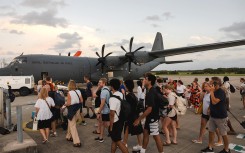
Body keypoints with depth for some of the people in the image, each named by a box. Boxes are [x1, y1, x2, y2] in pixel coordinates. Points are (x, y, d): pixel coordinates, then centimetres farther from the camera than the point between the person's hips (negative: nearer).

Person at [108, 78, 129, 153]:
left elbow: (112, 114, -24)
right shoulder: (121, 95, 2)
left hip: (115, 122, -8)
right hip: (120, 120, 8)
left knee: (118, 141, 5)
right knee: (114, 140, 20)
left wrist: (111, 127, -15)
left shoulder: (113, 98, -23)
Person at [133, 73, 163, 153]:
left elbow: (149, 109, -28)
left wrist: (139, 119, -23)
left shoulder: (150, 93, -24)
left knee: (156, 136, 2)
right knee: (145, 132, 17)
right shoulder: (152, 91, 6)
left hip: (152, 118, -10)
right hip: (150, 117, 10)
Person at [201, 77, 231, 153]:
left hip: (221, 117, -8)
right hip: (213, 116, 8)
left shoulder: (221, 92, -20)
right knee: (211, 131, 11)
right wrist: (210, 108, 9)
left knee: (223, 134, 7)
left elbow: (214, 102, -30)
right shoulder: (214, 92, 6)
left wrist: (211, 91, -26)